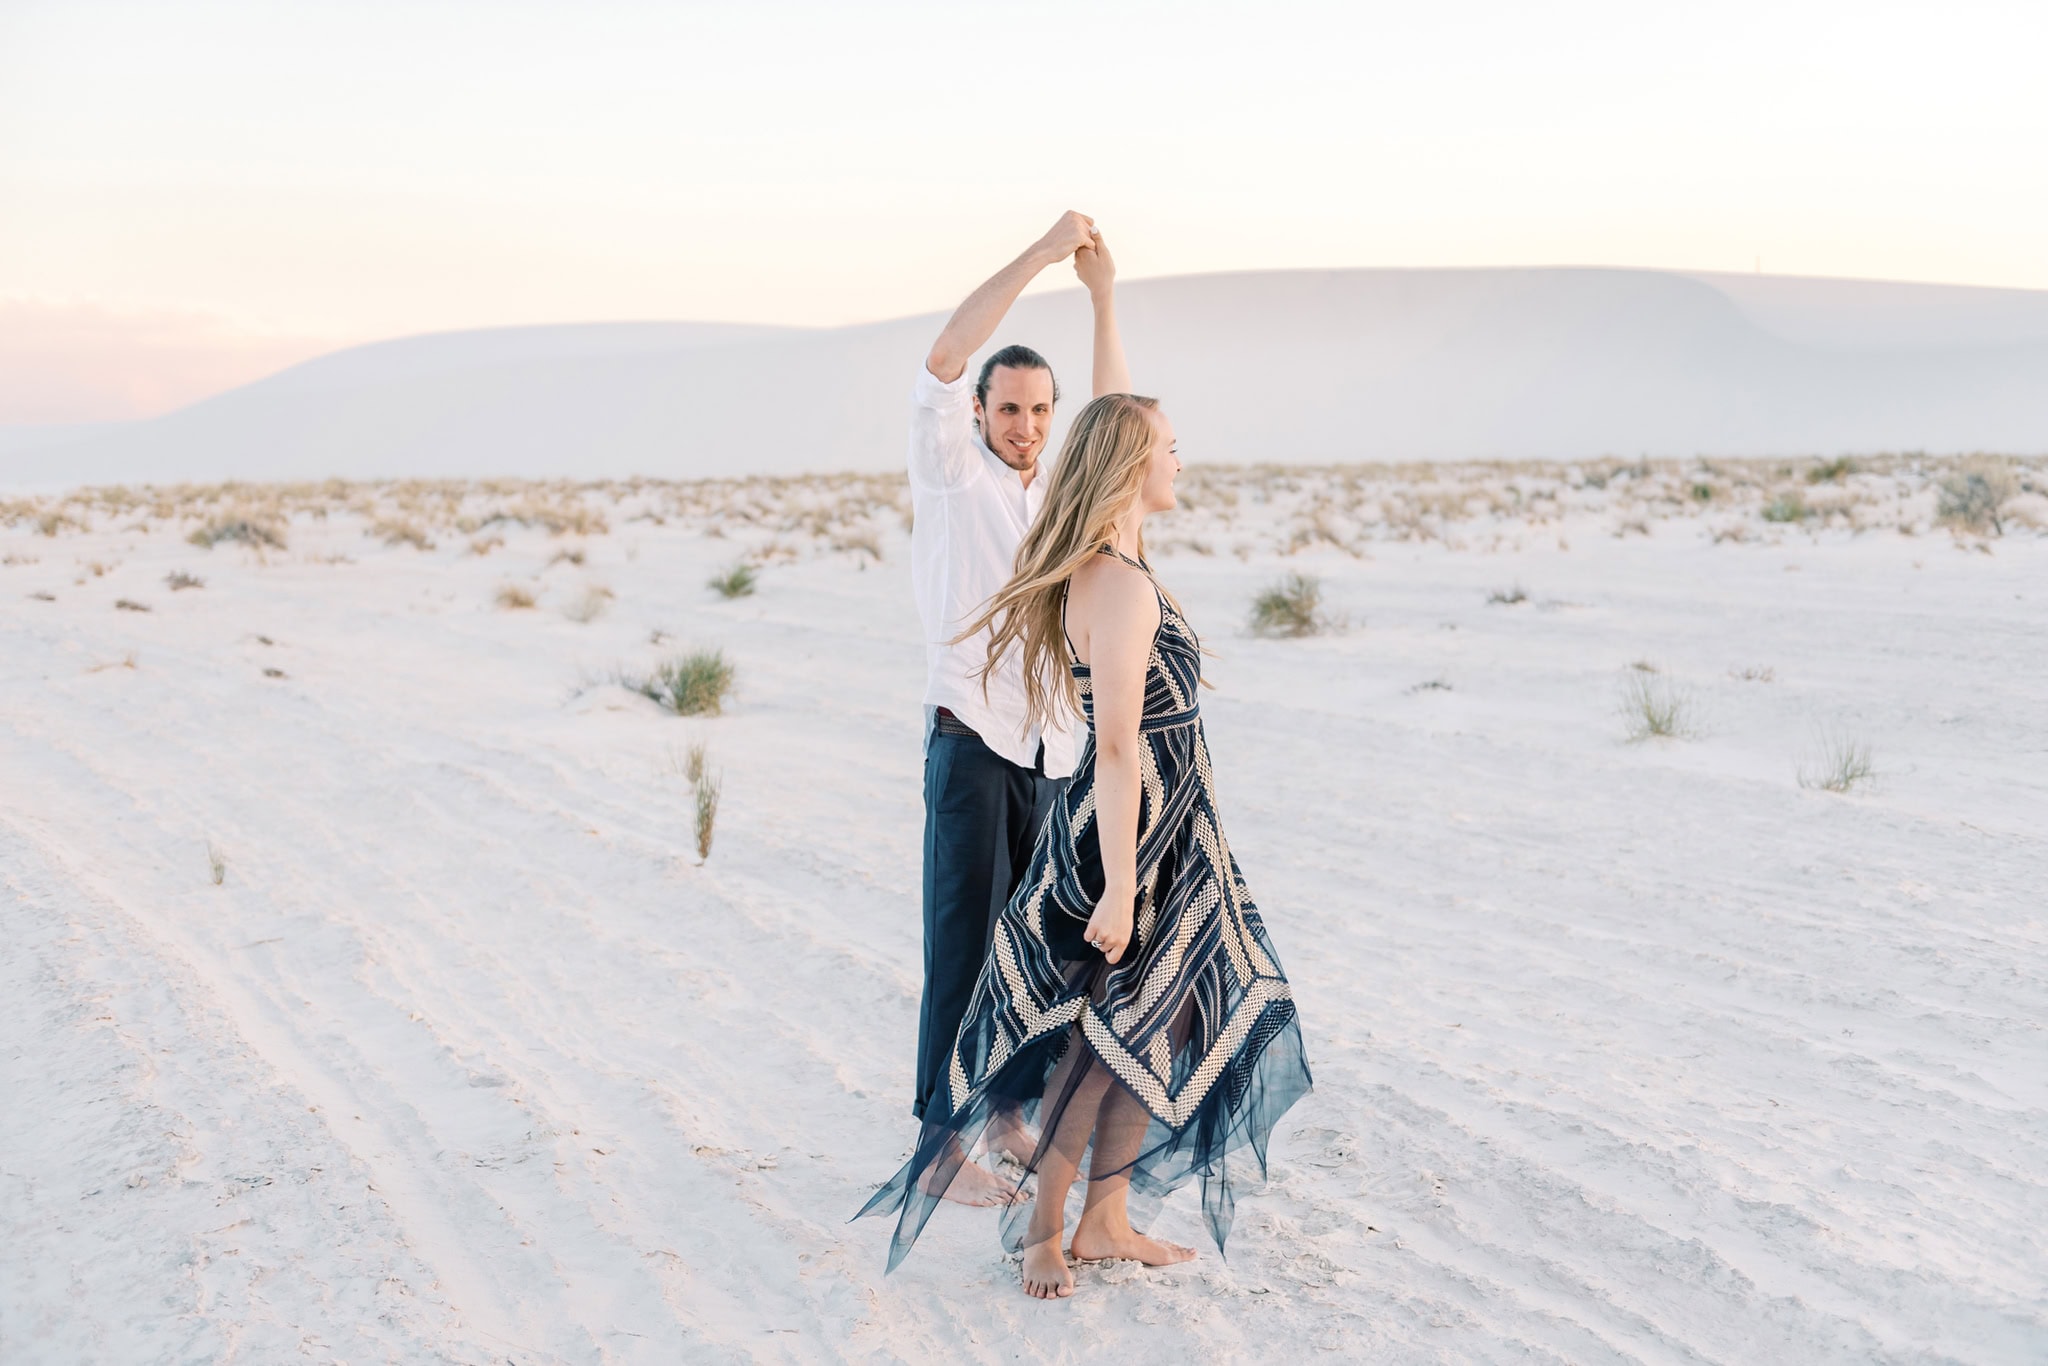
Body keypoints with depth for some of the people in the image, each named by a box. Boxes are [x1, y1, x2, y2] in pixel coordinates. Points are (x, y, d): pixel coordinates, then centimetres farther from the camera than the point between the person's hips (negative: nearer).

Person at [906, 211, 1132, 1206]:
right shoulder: (951, 473, 0)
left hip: (1055, 758, 6)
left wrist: (1104, 296, 1)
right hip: (973, 747, -6)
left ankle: (1005, 1115, 22)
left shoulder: (1062, 497, 16)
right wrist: (1040, 253, -15)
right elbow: (945, 357, -13)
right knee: (964, 946, -6)